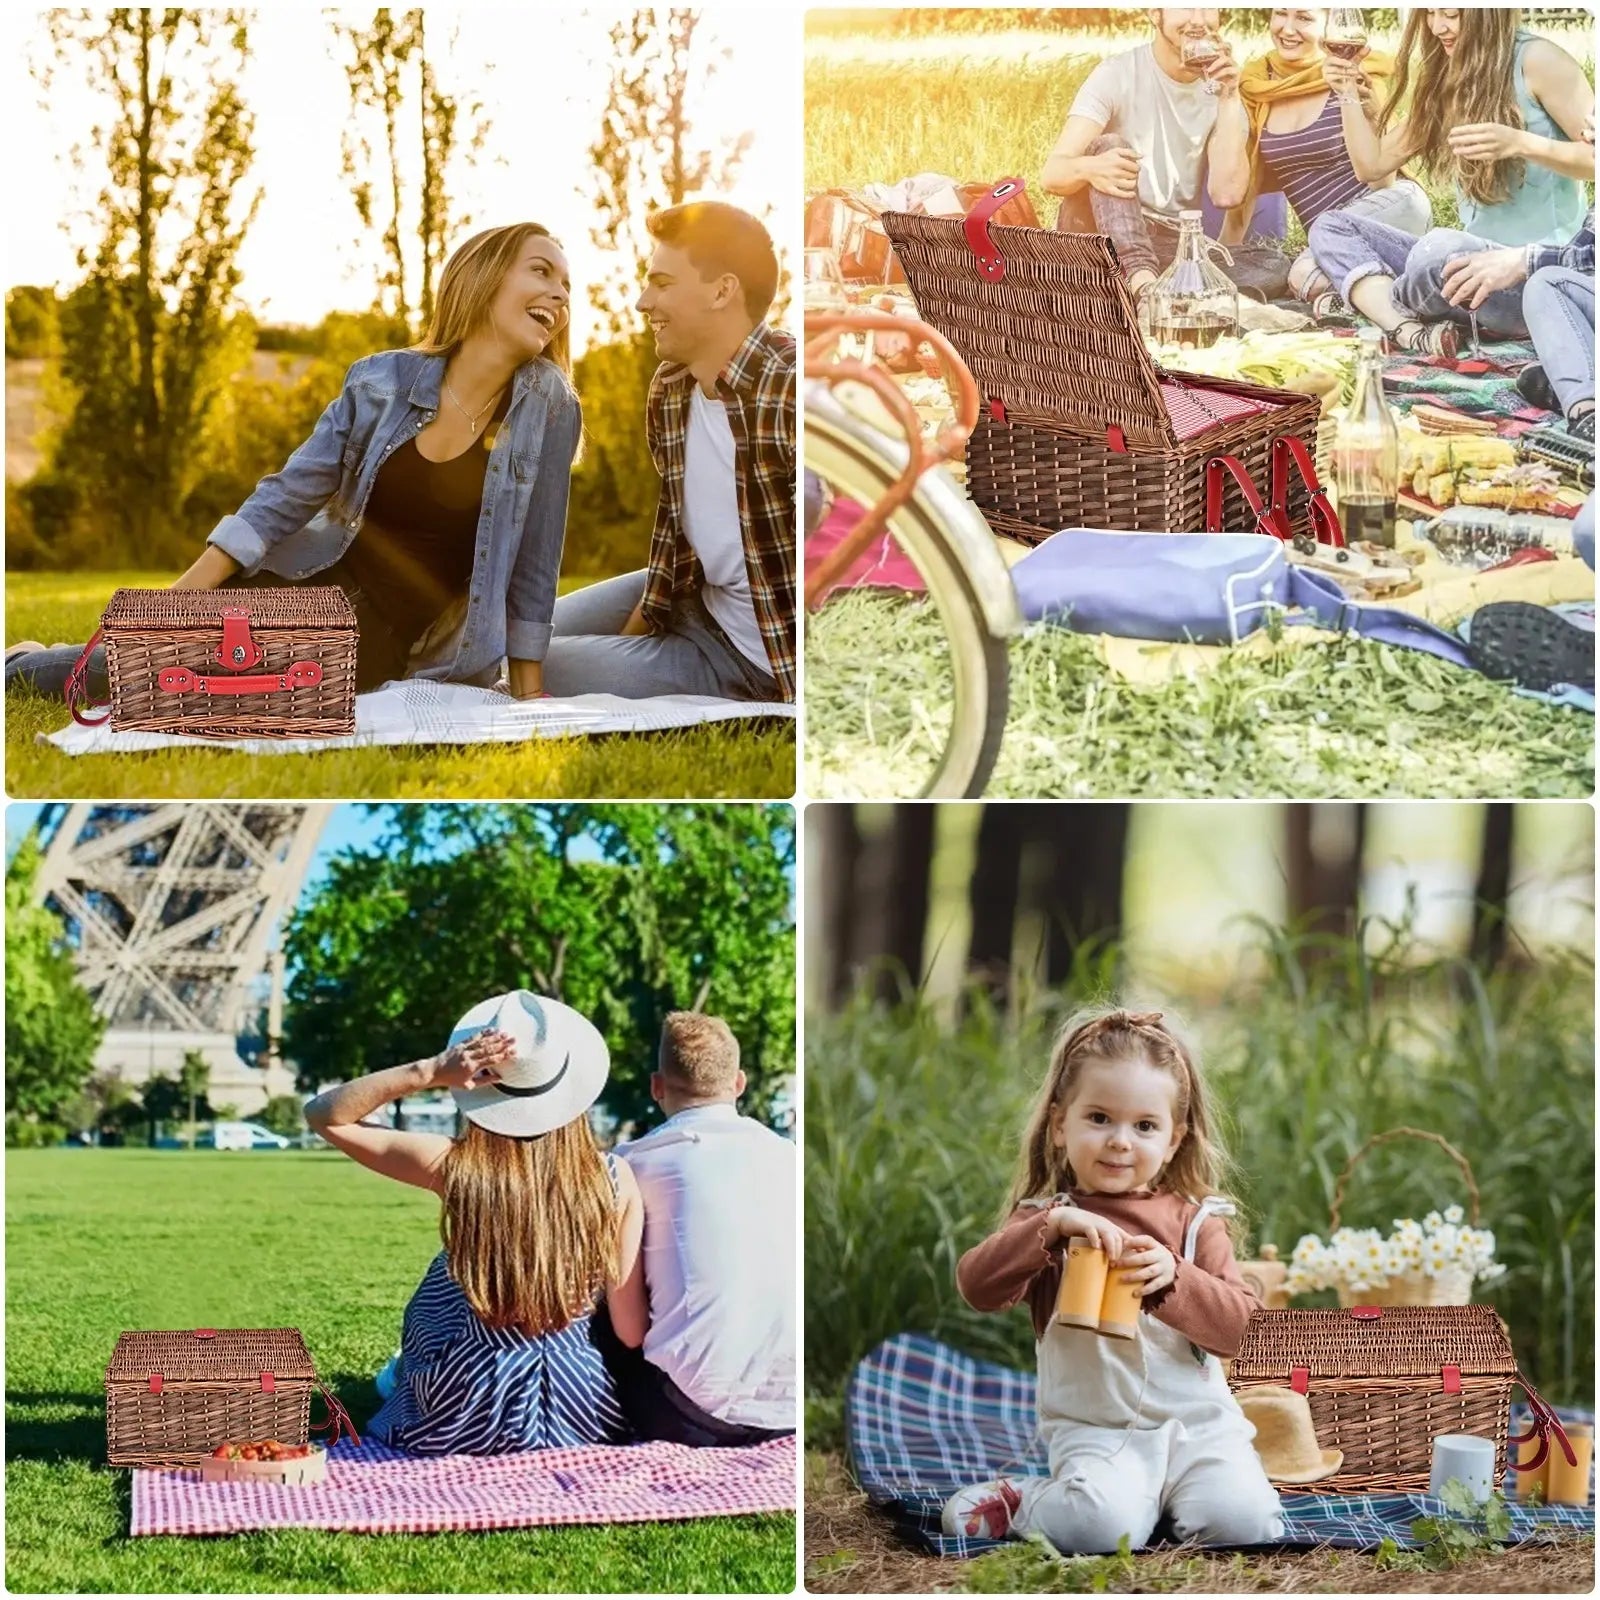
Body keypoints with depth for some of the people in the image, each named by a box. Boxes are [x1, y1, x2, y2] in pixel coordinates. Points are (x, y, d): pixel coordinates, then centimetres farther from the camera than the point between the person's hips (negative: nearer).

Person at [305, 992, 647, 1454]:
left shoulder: (458, 1168, -16)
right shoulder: (615, 1179, -14)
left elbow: (324, 1115, -5)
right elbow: (632, 1330, -9)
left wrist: (427, 1073, -16)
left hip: (460, 1426, -1)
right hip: (583, 1425, 1)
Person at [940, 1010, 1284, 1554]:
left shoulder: (1194, 1219, 10)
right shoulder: (1048, 1218, 7)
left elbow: (1240, 1325, 0)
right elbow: (976, 1287, -10)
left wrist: (1174, 1279, -19)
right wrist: (1054, 1225, -23)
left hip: (1197, 1422, 2)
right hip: (1095, 1431, -2)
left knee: (1241, 1520, -25)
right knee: (1102, 1527, -31)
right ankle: (1018, 1505, 0)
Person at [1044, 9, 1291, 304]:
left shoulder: (1219, 89, 4)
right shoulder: (1117, 75, -6)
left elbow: (1226, 194, -12)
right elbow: (1053, 173, -17)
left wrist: (1229, 97, -15)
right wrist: (1089, 168, -41)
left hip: (1173, 247, 3)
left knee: (1271, 263, -21)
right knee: (1108, 146, -29)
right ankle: (1144, 283, -51)